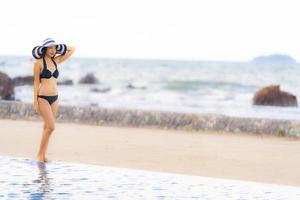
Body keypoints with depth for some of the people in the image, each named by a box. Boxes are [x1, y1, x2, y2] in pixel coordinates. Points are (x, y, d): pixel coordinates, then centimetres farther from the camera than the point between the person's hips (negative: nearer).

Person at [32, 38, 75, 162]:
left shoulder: (56, 61, 9)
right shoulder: (39, 63, -6)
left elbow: (72, 50, 17)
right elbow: (36, 82, -5)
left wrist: (59, 48, 10)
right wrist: (35, 101, -8)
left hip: (55, 98, 6)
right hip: (43, 97, -6)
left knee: (47, 127, 8)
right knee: (51, 127, -13)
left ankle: (43, 155, 14)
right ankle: (40, 154, -2)